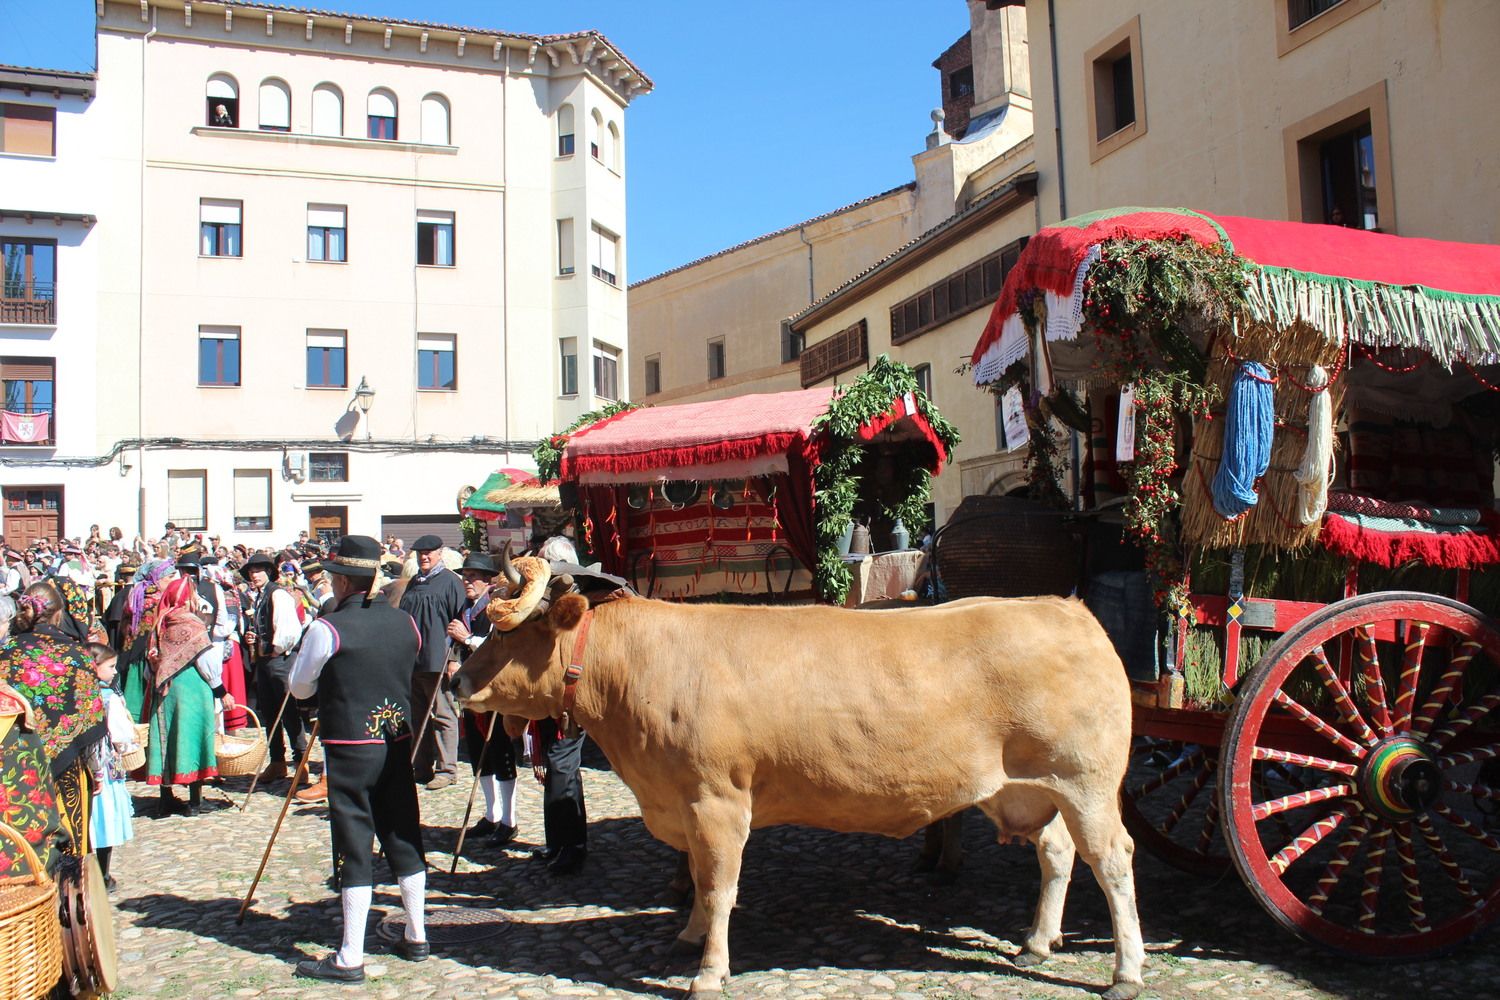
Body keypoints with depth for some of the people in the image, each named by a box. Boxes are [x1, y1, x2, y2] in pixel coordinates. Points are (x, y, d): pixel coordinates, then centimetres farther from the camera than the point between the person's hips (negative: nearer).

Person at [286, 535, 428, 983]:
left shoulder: (327, 629, -13)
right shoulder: (405, 622, 1)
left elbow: (298, 687, -1)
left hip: (349, 747, -5)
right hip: (398, 743, 5)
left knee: (354, 845, 0)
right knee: (403, 837, 14)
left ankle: (350, 958, 7)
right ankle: (416, 937, 25)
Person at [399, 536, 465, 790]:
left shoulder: (450, 581, -5)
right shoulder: (414, 583, 17)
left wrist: (454, 657, -14)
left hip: (437, 661, -7)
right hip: (411, 661, 7)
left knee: (442, 716, -2)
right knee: (418, 716, 12)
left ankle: (446, 769, 3)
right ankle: (422, 768, 20)